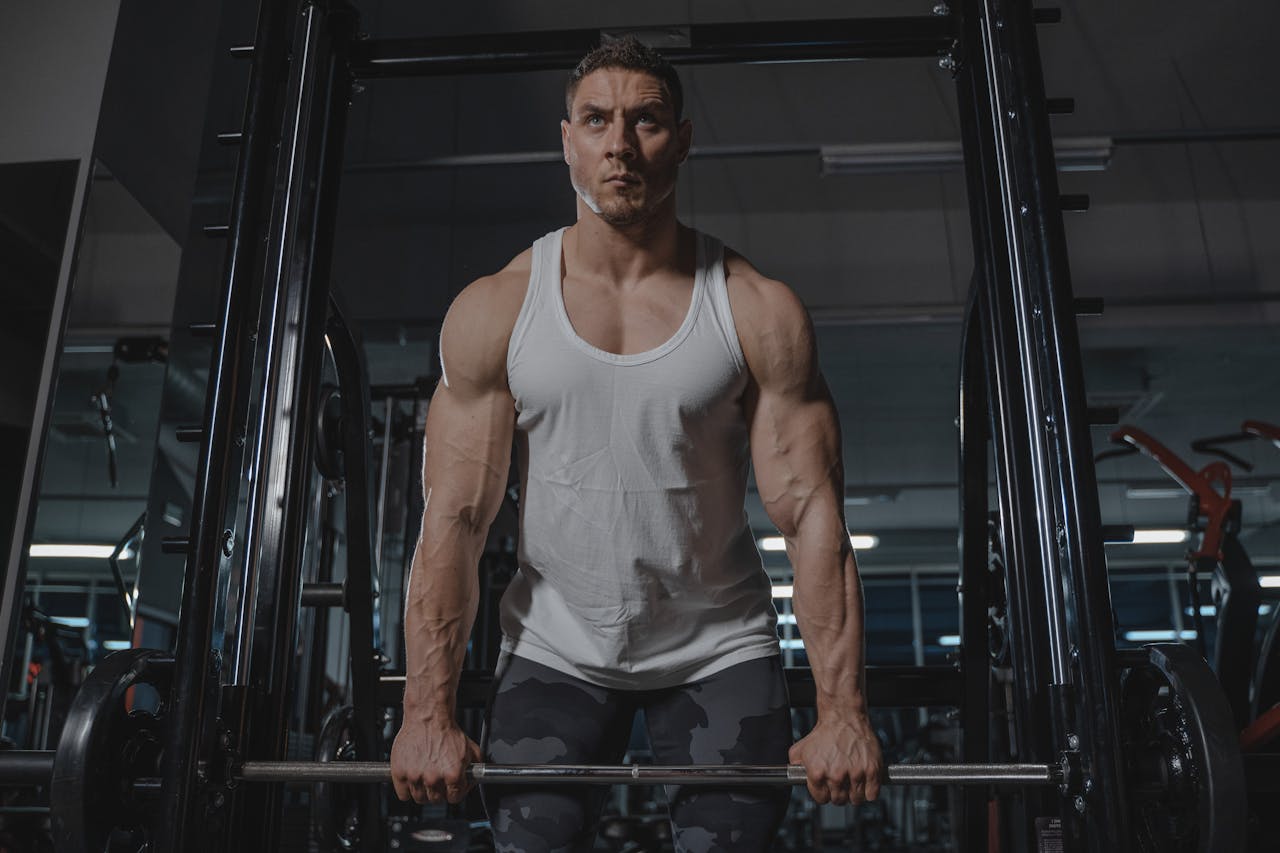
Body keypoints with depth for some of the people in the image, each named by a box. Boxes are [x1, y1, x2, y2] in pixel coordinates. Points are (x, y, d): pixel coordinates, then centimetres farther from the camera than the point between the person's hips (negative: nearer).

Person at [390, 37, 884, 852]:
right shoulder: (494, 311, -6)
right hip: (554, 652, 1)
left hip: (720, 651, 0)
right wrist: (429, 714, -13)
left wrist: (843, 712, -17)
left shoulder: (762, 313, -8)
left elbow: (814, 515, -11)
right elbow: (454, 517, -8)